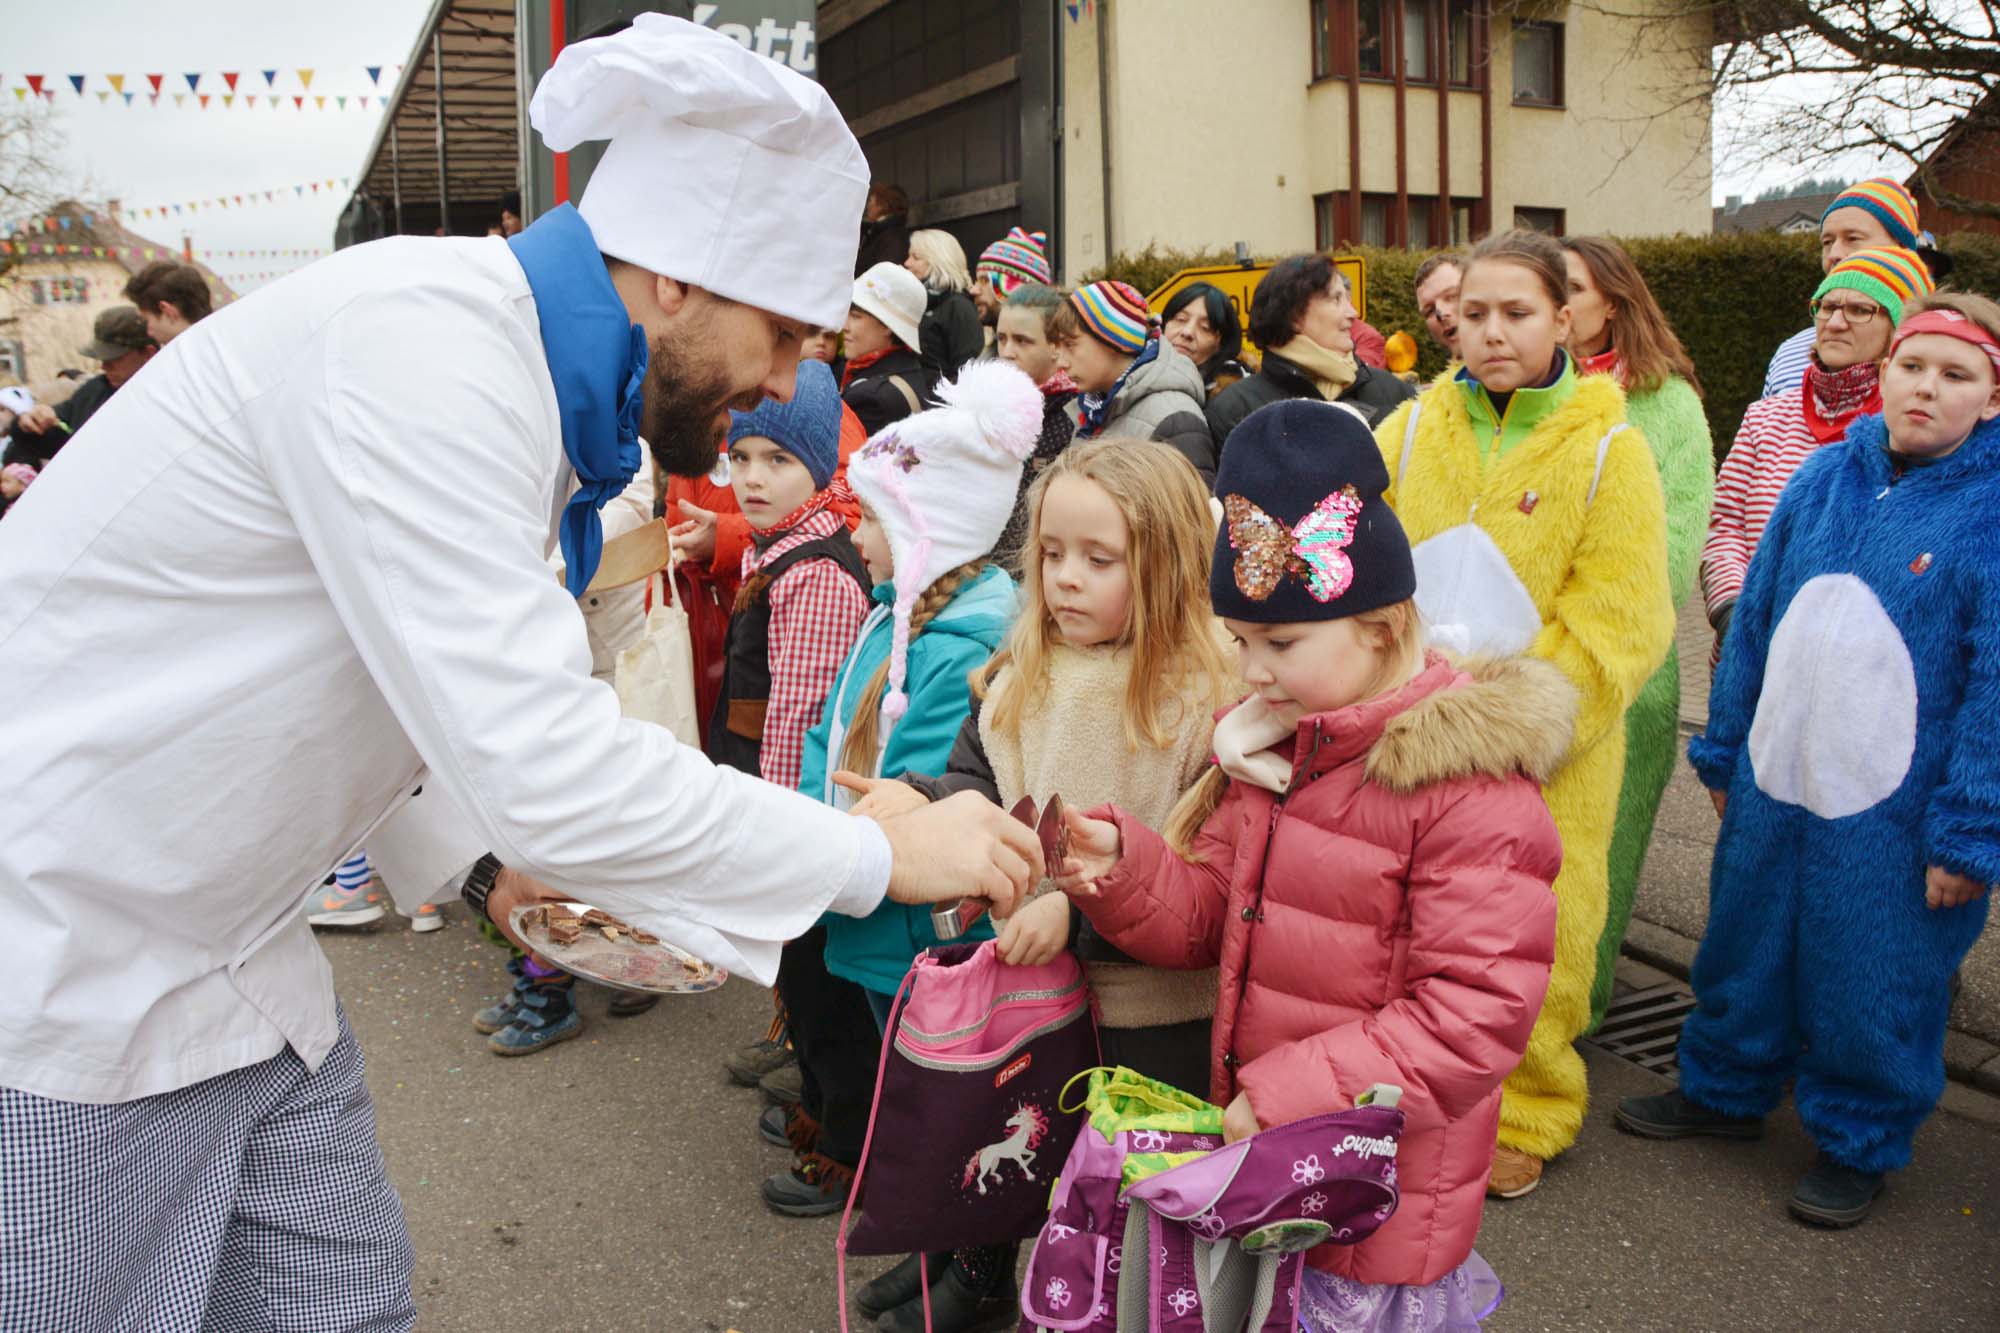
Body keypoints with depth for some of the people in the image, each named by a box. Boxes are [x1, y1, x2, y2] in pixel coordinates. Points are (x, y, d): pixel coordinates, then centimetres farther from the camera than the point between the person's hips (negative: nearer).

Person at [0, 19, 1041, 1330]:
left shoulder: (503, 361, 5)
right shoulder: (419, 341, -26)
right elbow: (542, 760, -33)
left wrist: (477, 863, 7)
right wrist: (884, 853, -23)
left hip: (221, 953, 9)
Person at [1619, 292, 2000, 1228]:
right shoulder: (1826, 474, 3)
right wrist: (1724, 750, 12)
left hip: (1895, 807, -4)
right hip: (1778, 779, 5)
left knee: (1878, 978, 10)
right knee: (1748, 941, 18)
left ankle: (1859, 1142, 32)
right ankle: (1725, 1089, 40)